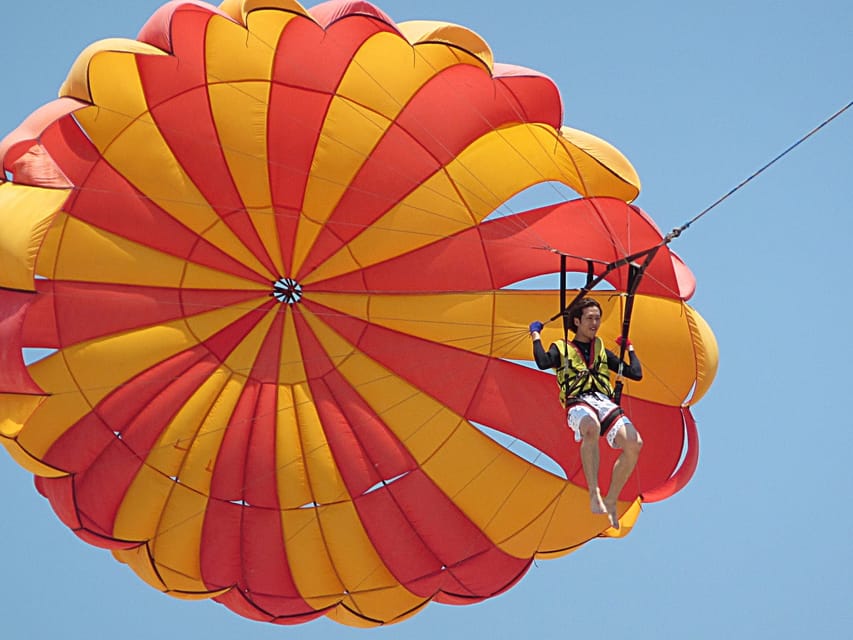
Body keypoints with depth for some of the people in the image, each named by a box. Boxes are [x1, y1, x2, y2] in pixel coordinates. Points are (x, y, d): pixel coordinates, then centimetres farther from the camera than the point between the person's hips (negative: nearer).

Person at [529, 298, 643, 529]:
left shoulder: (602, 351, 29)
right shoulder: (561, 349, 19)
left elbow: (636, 374, 26)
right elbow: (543, 362, -6)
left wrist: (629, 347, 31)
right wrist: (535, 335, 6)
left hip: (604, 402, 4)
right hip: (578, 403, -4)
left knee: (634, 443, -26)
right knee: (591, 427, -43)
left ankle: (610, 502, -11)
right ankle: (594, 494, -41)